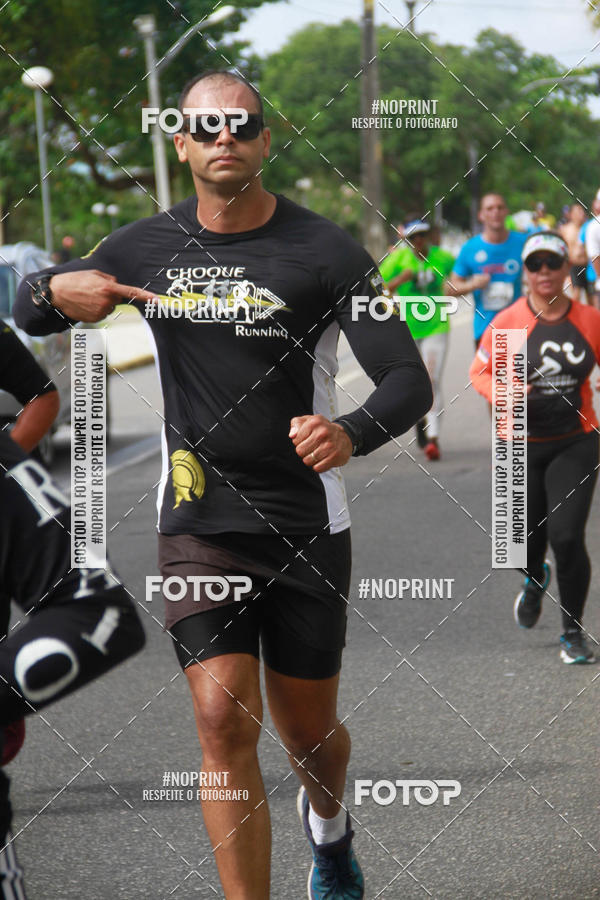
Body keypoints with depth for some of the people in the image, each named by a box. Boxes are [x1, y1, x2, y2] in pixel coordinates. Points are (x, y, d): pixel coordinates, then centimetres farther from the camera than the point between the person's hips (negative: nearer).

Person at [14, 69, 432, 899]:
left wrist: (350, 435, -36)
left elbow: (409, 381, -13)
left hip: (307, 523, -1)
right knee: (224, 721, -14)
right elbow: (26, 311, 14)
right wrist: (57, 290, -12)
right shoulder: (147, 248, 2)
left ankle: (330, 827, 48)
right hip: (199, 524, 1)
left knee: (307, 730, 13)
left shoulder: (325, 252, -8)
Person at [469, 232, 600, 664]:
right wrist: (503, 394, -17)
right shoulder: (508, 323, -6)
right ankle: (535, 580, 48)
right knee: (523, 541, 7)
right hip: (521, 445, 1)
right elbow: (479, 371, 3)